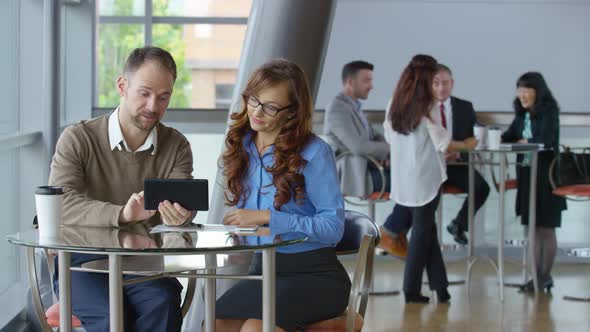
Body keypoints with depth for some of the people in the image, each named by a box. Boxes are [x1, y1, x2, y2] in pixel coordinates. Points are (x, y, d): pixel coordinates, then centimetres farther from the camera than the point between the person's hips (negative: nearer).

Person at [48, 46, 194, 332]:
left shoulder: (176, 146, 6)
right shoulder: (78, 139, -4)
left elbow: (182, 200, -10)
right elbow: (62, 204, -20)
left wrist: (178, 214, -37)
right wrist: (121, 214, -38)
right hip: (82, 258, -2)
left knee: (163, 303, -30)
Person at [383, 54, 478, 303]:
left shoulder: (394, 104, 3)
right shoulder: (428, 106, -14)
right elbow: (442, 143, -12)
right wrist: (466, 145, 5)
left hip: (401, 179, 5)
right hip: (424, 178, -5)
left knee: (426, 229, 14)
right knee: (422, 231, 5)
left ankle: (440, 286, 16)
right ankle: (411, 290, 7)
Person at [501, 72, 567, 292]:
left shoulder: (549, 111, -10)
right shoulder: (523, 114, 9)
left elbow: (546, 140, -19)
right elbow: (510, 136, 8)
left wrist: (525, 142, -6)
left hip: (546, 175, -7)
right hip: (527, 174, 7)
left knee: (546, 227, 0)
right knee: (534, 228, 10)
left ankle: (545, 276, 6)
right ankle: (539, 276, 15)